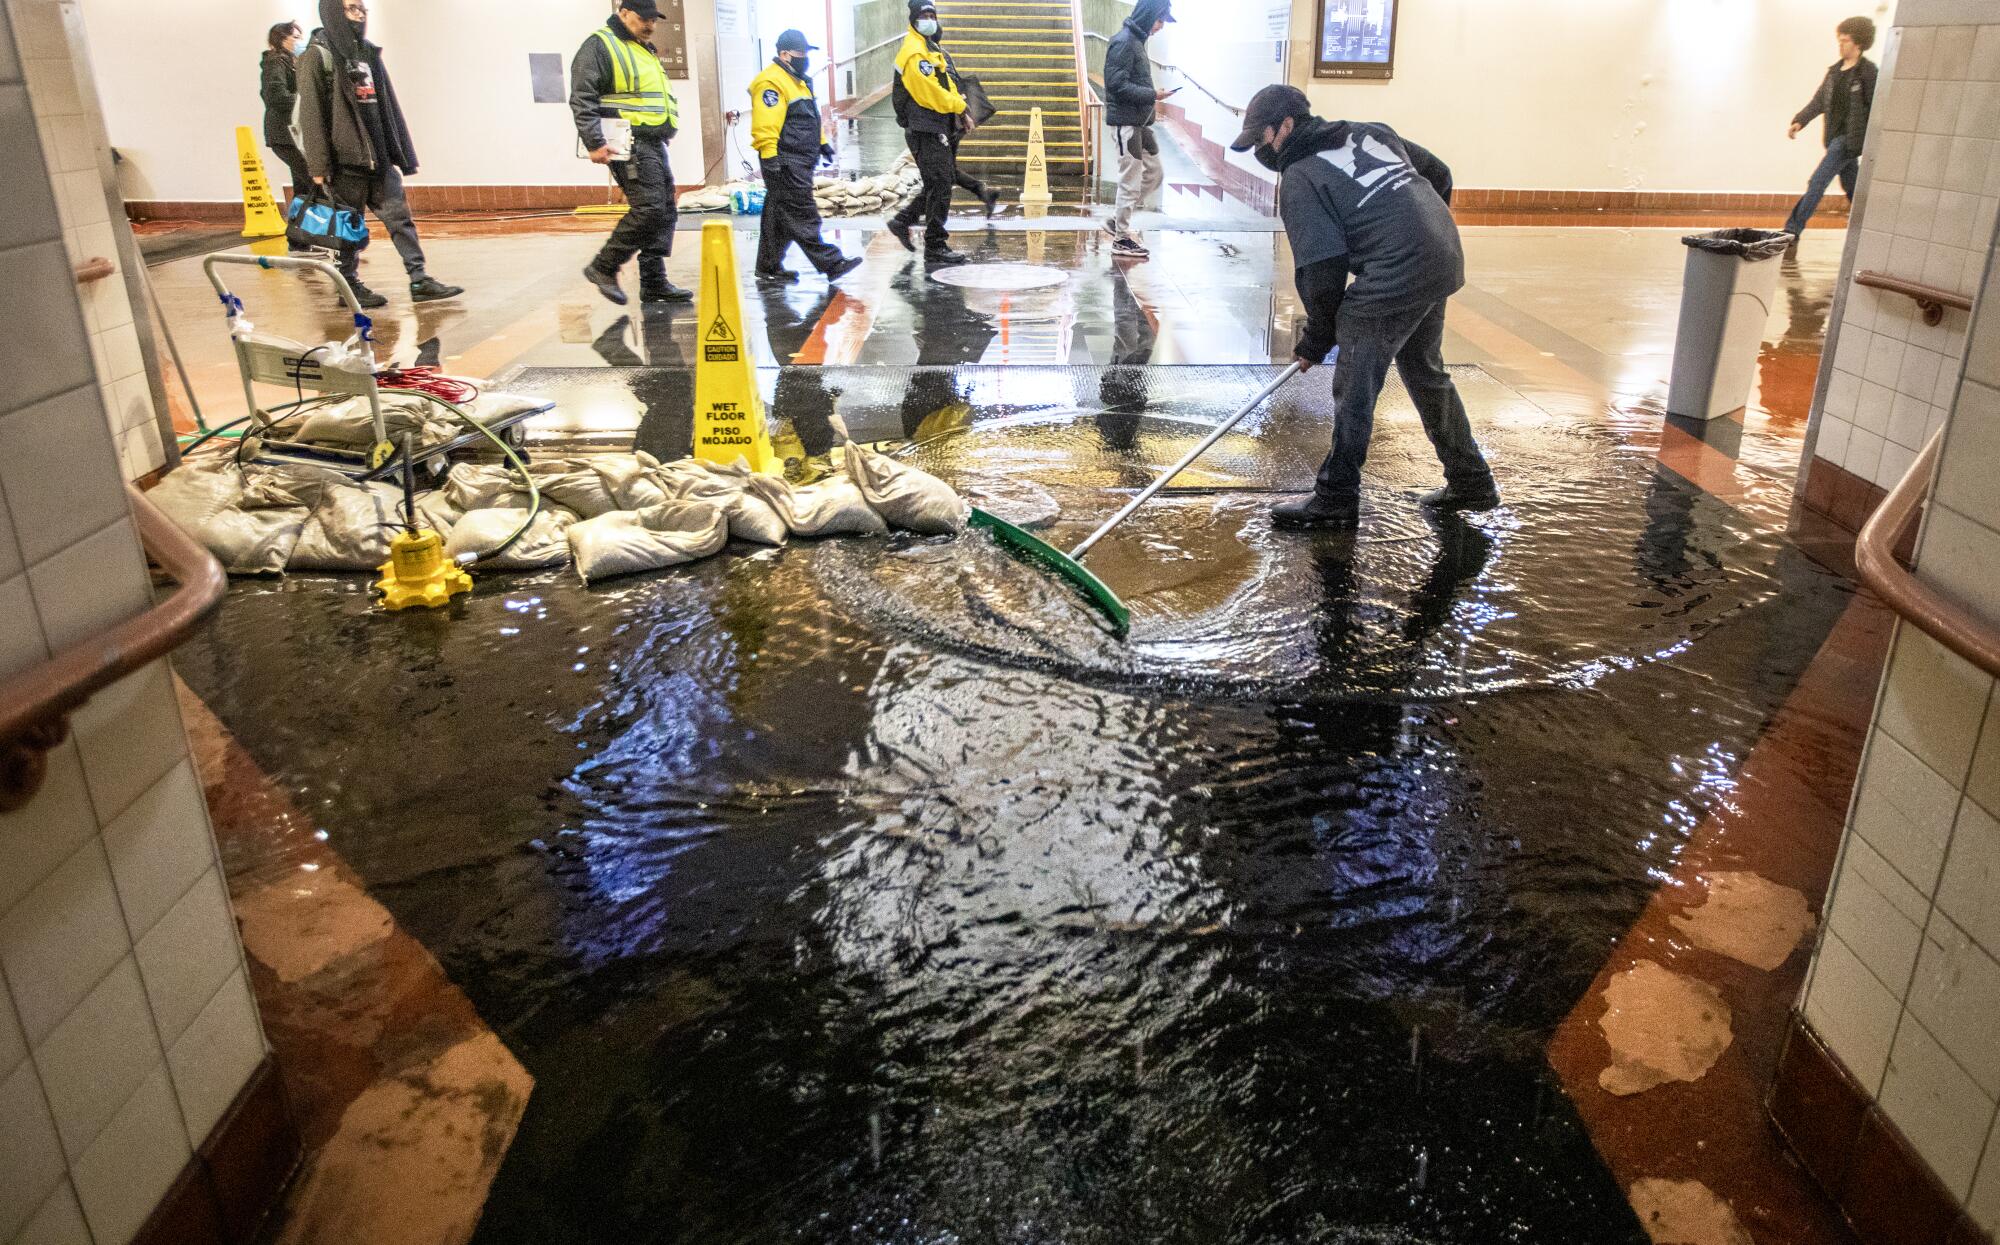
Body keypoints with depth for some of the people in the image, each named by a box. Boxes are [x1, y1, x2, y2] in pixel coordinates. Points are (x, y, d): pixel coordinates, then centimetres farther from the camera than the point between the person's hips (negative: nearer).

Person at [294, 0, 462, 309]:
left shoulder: (368, 53, 16)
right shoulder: (318, 55, -3)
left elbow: (387, 107, 16)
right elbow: (311, 113, -9)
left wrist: (399, 153, 11)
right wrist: (318, 165, -15)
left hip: (379, 156, 6)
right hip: (346, 158, -6)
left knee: (399, 215, 1)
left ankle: (420, 280, 1)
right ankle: (350, 286, 10)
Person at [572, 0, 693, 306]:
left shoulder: (645, 50, 22)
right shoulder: (600, 45, -6)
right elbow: (582, 99, -13)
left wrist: (663, 137, 24)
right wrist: (594, 143, -21)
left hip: (654, 145, 9)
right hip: (629, 145, -9)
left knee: (665, 213, 6)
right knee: (648, 209, -17)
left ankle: (654, 282, 12)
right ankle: (603, 267, -4)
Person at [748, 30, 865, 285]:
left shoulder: (797, 80, 21)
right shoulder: (772, 82, -14)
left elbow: (810, 118, 32)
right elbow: (765, 125, -22)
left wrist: (823, 143, 32)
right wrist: (769, 156, -26)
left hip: (799, 162, 11)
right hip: (785, 163, -11)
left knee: (779, 216, 13)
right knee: (803, 216, -8)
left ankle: (769, 267, 19)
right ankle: (831, 264, -10)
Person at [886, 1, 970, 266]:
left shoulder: (932, 49, 20)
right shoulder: (913, 53, -13)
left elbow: (947, 85, 20)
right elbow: (930, 92, -20)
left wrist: (959, 109, 5)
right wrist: (959, 105, -9)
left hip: (939, 127, 10)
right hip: (925, 128, -10)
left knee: (946, 179, 15)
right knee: (940, 184, -8)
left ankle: (903, 220, 23)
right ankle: (935, 247, -3)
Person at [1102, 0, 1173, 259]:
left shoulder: (1136, 41, 15)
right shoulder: (1123, 42, -15)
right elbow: (1117, 84, -20)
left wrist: (1150, 98, 6)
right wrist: (1152, 95, -17)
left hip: (1140, 123, 10)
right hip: (1126, 123, -10)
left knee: (1154, 174, 13)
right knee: (1130, 181, -4)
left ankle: (1117, 220, 22)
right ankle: (1121, 239, 6)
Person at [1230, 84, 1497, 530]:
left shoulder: (1299, 180, -6)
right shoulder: (1368, 132, 16)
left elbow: (1322, 271, -11)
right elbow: (1439, 173, 21)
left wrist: (1315, 341, -1)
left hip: (1396, 276, -9)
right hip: (1444, 259, 9)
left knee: (1354, 389, 1)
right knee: (1426, 373, 22)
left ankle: (1336, 500, 8)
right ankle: (1470, 481, 33)